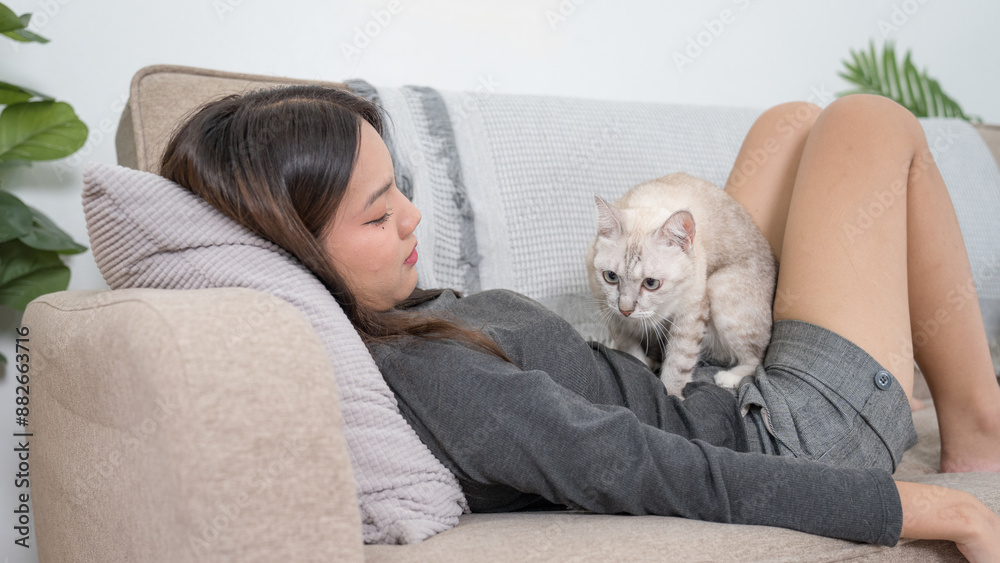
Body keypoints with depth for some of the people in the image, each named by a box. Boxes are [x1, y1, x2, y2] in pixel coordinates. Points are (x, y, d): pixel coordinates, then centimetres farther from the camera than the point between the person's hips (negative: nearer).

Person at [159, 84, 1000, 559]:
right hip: (803, 438, -8)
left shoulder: (368, 323, -6)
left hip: (713, 402, 8)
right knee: (874, 123, 1)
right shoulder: (430, 378, -34)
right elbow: (695, 483, -32)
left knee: (793, 124, 18)